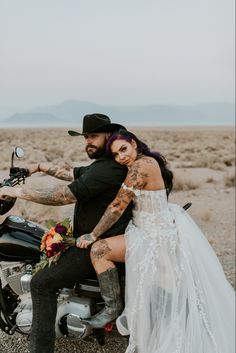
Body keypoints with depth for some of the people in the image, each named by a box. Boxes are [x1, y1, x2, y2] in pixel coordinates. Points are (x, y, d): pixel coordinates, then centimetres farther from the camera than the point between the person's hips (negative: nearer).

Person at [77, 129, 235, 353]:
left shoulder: (140, 166, -22)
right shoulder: (150, 161, 7)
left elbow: (117, 207, -19)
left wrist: (92, 235, -9)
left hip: (155, 235, -10)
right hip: (166, 227, 10)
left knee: (98, 249, -10)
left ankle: (113, 308, -1)